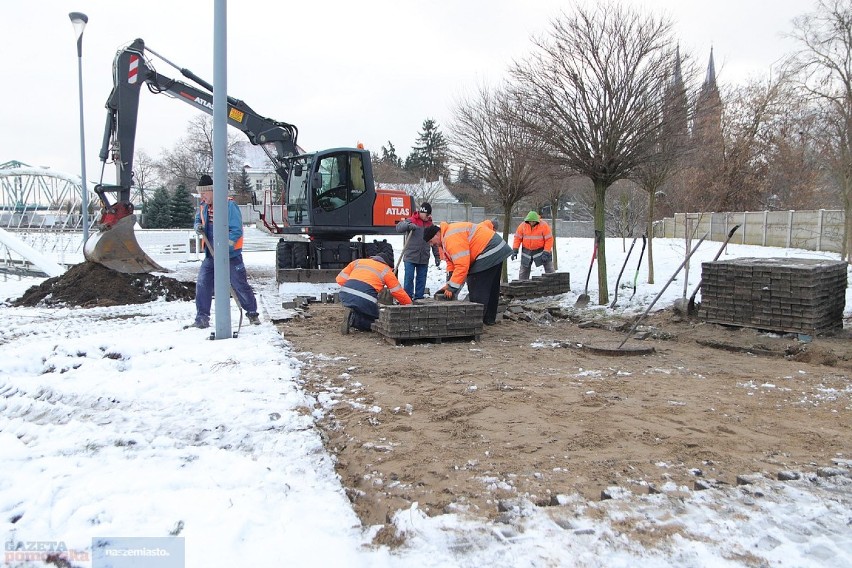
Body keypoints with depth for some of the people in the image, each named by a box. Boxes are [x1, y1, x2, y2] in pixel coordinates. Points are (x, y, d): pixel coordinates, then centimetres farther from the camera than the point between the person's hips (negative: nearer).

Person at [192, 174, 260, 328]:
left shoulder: (228, 205, -16)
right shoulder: (203, 206, 6)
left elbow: (236, 230, -20)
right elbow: (198, 220, 24)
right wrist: (199, 227, -2)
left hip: (231, 254, -6)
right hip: (211, 254, 6)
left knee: (240, 285, 0)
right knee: (202, 284, -2)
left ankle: (252, 313, 17)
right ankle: (202, 318, 5)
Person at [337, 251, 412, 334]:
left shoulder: (358, 261, 24)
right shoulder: (386, 271, 15)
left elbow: (340, 279, 20)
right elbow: (399, 292, 18)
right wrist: (409, 305, 31)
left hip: (345, 296, 5)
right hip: (364, 299, -5)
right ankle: (353, 318, -11)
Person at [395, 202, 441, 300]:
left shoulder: (430, 225, 12)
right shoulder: (411, 221, -2)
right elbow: (398, 227, -16)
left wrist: (437, 256, 12)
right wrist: (408, 225, -35)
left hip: (424, 258, 4)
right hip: (410, 256, -4)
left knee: (421, 279, 7)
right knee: (409, 278, -6)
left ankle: (419, 298, 15)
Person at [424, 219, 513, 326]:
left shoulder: (452, 238, -22)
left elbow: (462, 265, -27)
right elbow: (451, 262, 11)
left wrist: (452, 287, -22)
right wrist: (449, 284, 1)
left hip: (490, 253, -12)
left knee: (477, 290, -11)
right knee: (492, 288, 19)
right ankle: (489, 319, 30)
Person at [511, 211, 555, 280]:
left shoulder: (544, 225, -16)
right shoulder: (523, 225, -8)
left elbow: (549, 239, -14)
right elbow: (517, 238, -3)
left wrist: (546, 253, -20)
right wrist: (515, 250, -11)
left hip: (541, 250, -3)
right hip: (527, 251, 3)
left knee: (549, 269, -3)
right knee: (523, 270, 9)